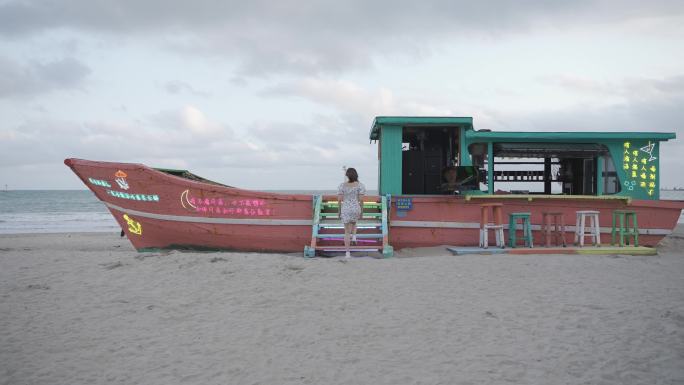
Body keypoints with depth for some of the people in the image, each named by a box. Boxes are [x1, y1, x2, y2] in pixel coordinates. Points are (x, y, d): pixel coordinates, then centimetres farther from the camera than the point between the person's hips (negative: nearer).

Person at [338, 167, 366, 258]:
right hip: (356, 209, 0)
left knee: (347, 231, 9)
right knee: (353, 223, 36)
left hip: (345, 210, 0)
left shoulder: (342, 185, -2)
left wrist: (339, 211, 6)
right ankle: (354, 237, 13)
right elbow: (361, 199, -9)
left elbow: (339, 199, -5)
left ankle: (347, 253, 4)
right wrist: (362, 211, 2)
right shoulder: (360, 185, -5)